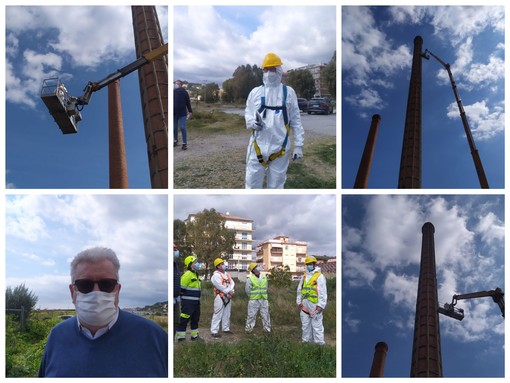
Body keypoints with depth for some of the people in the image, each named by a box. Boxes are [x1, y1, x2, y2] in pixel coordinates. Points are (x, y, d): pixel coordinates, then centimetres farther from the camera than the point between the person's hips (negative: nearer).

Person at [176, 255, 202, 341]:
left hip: (196, 302, 10)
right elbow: (182, 289, -17)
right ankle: (181, 337, 3)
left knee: (195, 319, 18)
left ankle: (194, 335, 30)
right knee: (184, 319, -4)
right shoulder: (187, 275, -16)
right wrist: (184, 299, -14)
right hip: (188, 302, -10)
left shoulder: (196, 274, 14)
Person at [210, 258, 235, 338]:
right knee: (218, 314, -10)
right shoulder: (216, 275, -10)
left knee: (227, 314, 14)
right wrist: (228, 291, -14)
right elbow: (220, 286, -19)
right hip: (220, 297, -8)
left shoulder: (227, 274, 16)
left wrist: (231, 291, -10)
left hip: (228, 297, 8)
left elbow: (232, 283, 8)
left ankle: (226, 329, 25)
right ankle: (214, 331, -9)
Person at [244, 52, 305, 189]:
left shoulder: (288, 92, 3)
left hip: (280, 146, 0)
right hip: (258, 145, 1)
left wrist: (298, 145, -1)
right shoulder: (255, 92, 5)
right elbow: (248, 112, 12)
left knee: (276, 185, 10)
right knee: (252, 183, 3)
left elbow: (295, 120, 4)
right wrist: (252, 122, -12)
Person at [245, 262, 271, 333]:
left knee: (265, 314, 8)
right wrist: (251, 296, 0)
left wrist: (264, 295, 13)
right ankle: (249, 328, 10)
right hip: (254, 300, -4)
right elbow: (247, 290, -4)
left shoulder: (264, 278, 7)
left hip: (263, 300, 4)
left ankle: (267, 327, 18)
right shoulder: (250, 279, -7)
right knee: (251, 315, 1)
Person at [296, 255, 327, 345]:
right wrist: (299, 302, 14)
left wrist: (320, 305, -15)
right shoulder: (304, 276, 14)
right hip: (305, 305, 7)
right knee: (305, 324, 13)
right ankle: (306, 341, 23)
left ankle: (319, 343, 2)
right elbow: (299, 290, 19)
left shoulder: (319, 276, -7)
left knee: (317, 325, -4)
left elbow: (323, 292, -11)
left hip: (315, 305, -6)